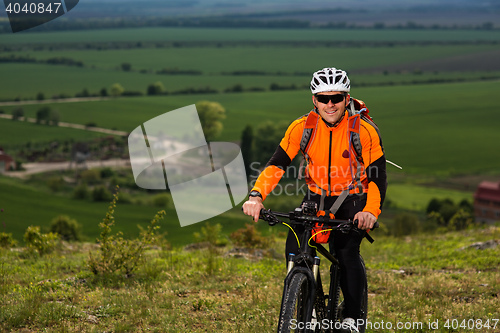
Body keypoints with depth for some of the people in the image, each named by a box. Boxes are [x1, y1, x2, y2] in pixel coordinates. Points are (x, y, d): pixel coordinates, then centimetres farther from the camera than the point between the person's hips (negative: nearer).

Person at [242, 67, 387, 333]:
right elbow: (277, 163, -15)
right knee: (295, 246, -21)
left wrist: (371, 210, -35)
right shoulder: (302, 127, -11)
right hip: (316, 198, 3)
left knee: (346, 251, -28)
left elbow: (377, 177, -16)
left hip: (352, 201, -2)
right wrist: (256, 196, -32)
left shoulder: (365, 131, -16)